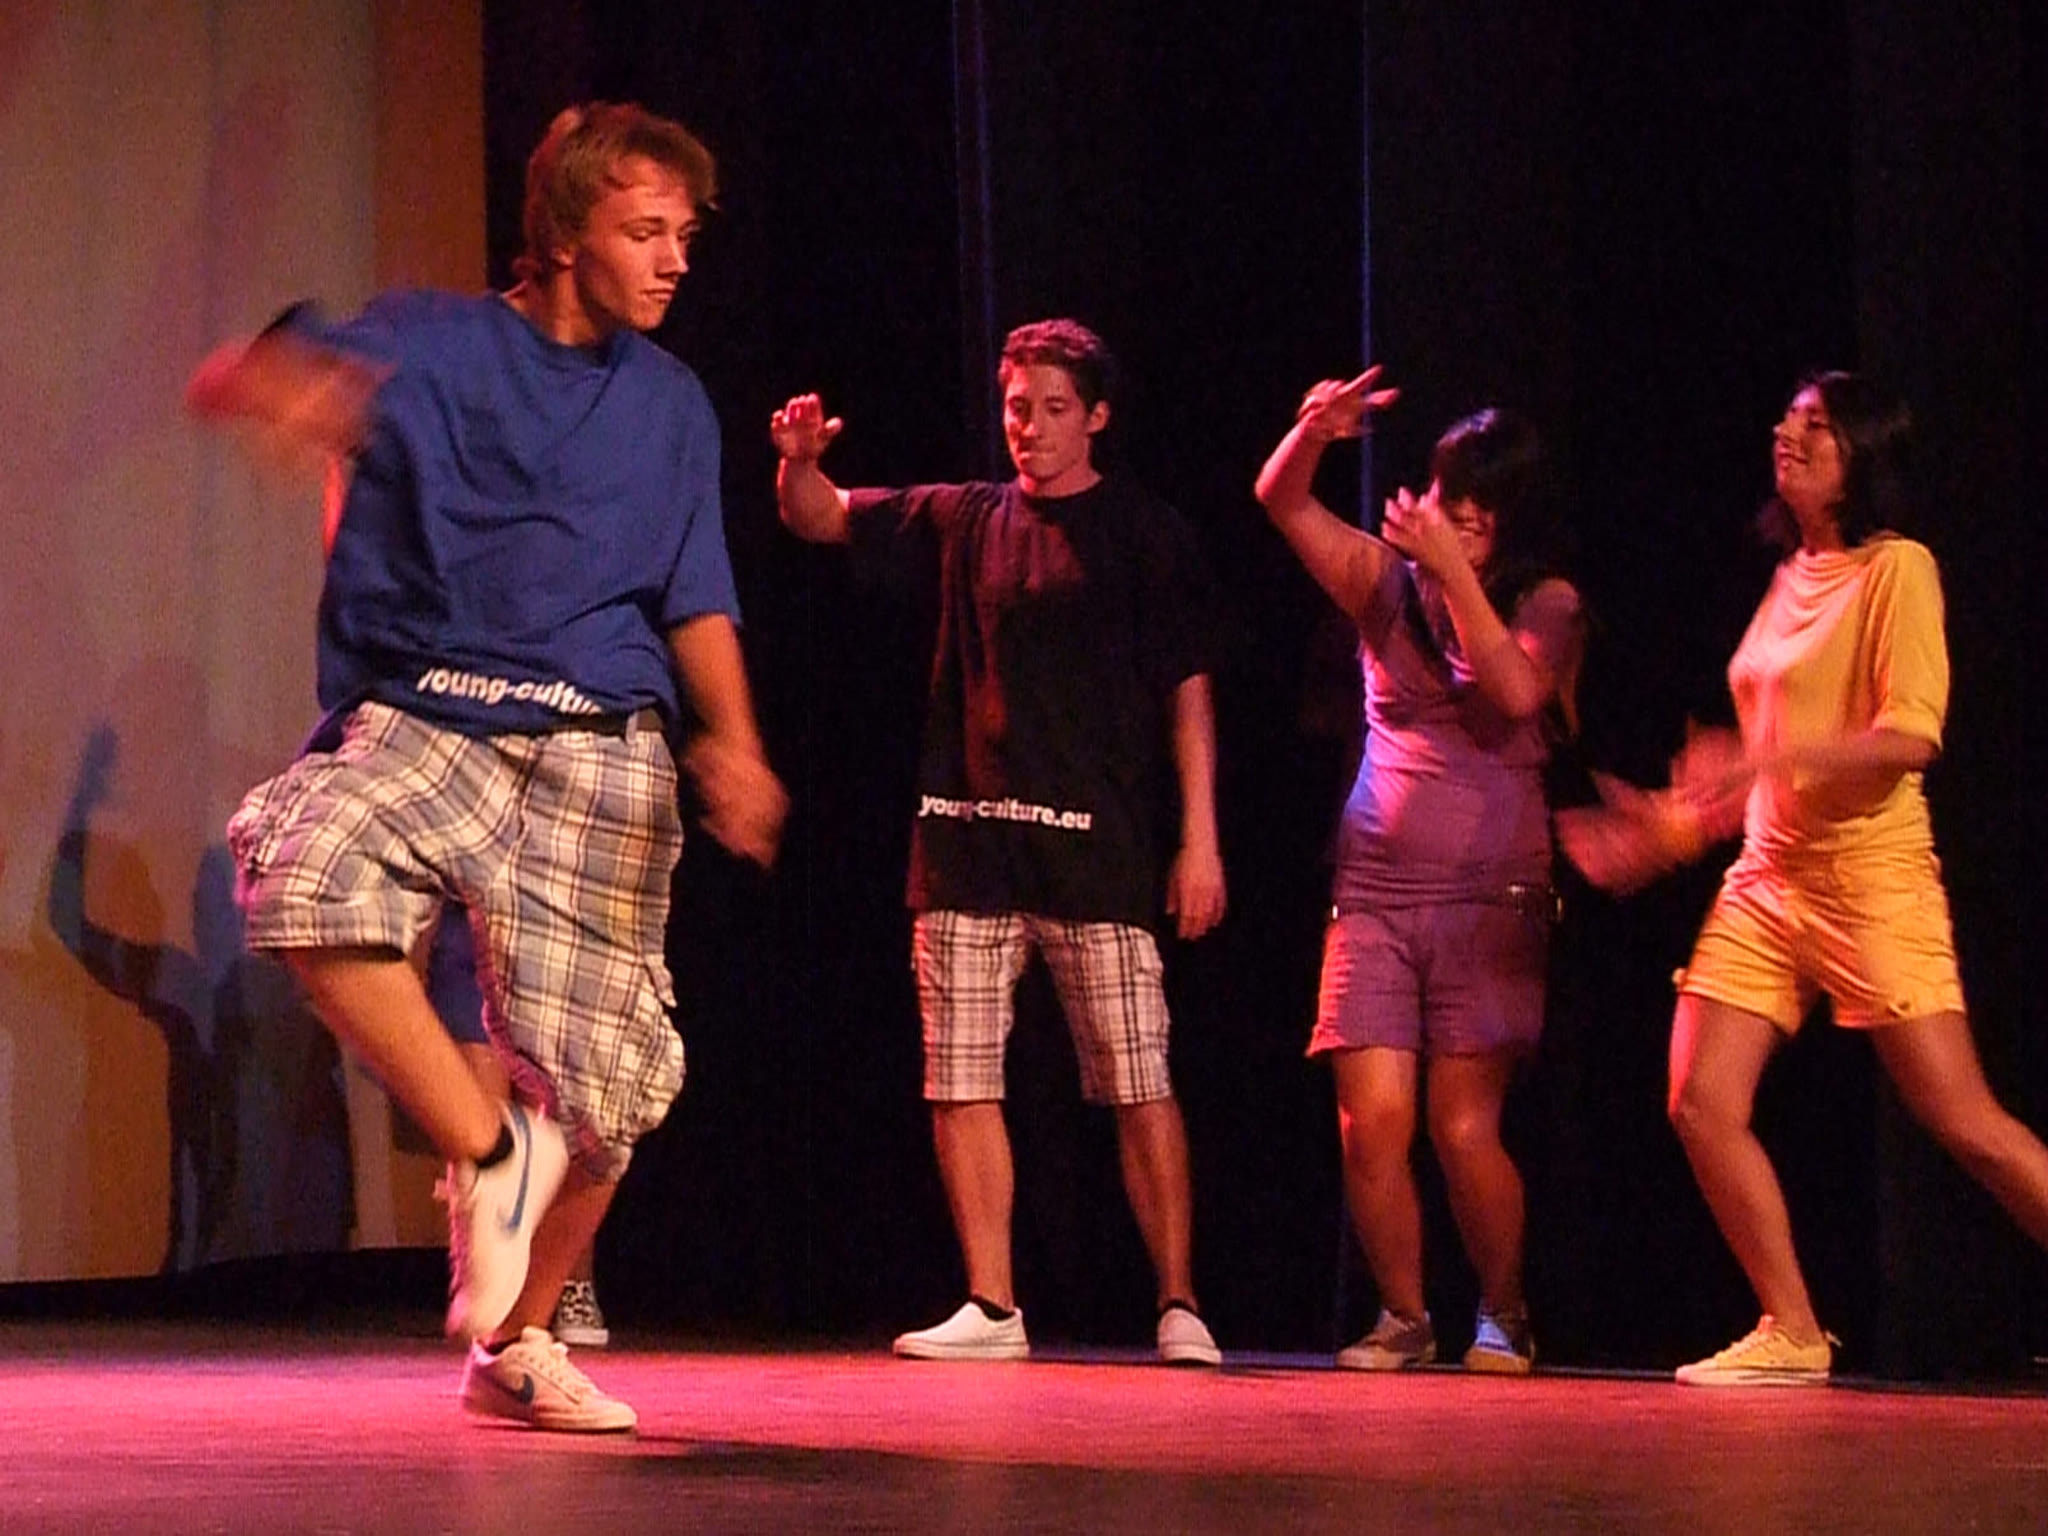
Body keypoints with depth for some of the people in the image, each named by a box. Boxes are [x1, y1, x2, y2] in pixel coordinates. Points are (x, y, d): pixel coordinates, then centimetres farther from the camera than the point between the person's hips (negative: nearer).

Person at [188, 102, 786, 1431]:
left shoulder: (671, 402, 17)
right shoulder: (433, 344, 6)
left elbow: (697, 604, 15)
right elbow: (227, 383, -5)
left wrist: (734, 740, -6)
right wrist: (286, 390, -32)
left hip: (600, 744, 3)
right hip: (427, 715, -2)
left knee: (603, 1071, -6)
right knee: (315, 874, -35)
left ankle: (516, 1343, 17)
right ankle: (487, 1150, -19)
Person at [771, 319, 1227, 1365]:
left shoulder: (1144, 536, 5)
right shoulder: (963, 521, 14)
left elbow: (1189, 690, 4)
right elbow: (820, 519, 17)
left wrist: (1200, 836, -2)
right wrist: (799, 462, -7)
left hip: (1095, 848, -4)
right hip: (968, 843, 4)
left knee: (1139, 1085, -6)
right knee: (960, 1085, 1)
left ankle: (1179, 1304, -2)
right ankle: (991, 1308, 7)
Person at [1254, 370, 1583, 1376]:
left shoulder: (1547, 603, 5)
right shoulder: (1388, 583, 11)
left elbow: (1516, 693, -15)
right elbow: (1282, 502, 2)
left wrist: (1456, 570, -19)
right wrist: (1312, 434, -18)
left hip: (1490, 898, -2)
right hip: (1375, 893, 2)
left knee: (1463, 1128, -10)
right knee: (1371, 1120, -8)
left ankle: (1503, 1316, 11)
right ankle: (1403, 1318, 10)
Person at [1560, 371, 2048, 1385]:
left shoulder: (1898, 569, -6)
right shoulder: (1790, 580, 16)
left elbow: (1911, 737, -17)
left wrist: (1770, 756, -25)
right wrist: (1674, 825, 15)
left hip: (1871, 876, -7)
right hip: (1767, 874, 7)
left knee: (1963, 1122, -9)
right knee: (1702, 1105, -4)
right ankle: (1791, 1333, 5)